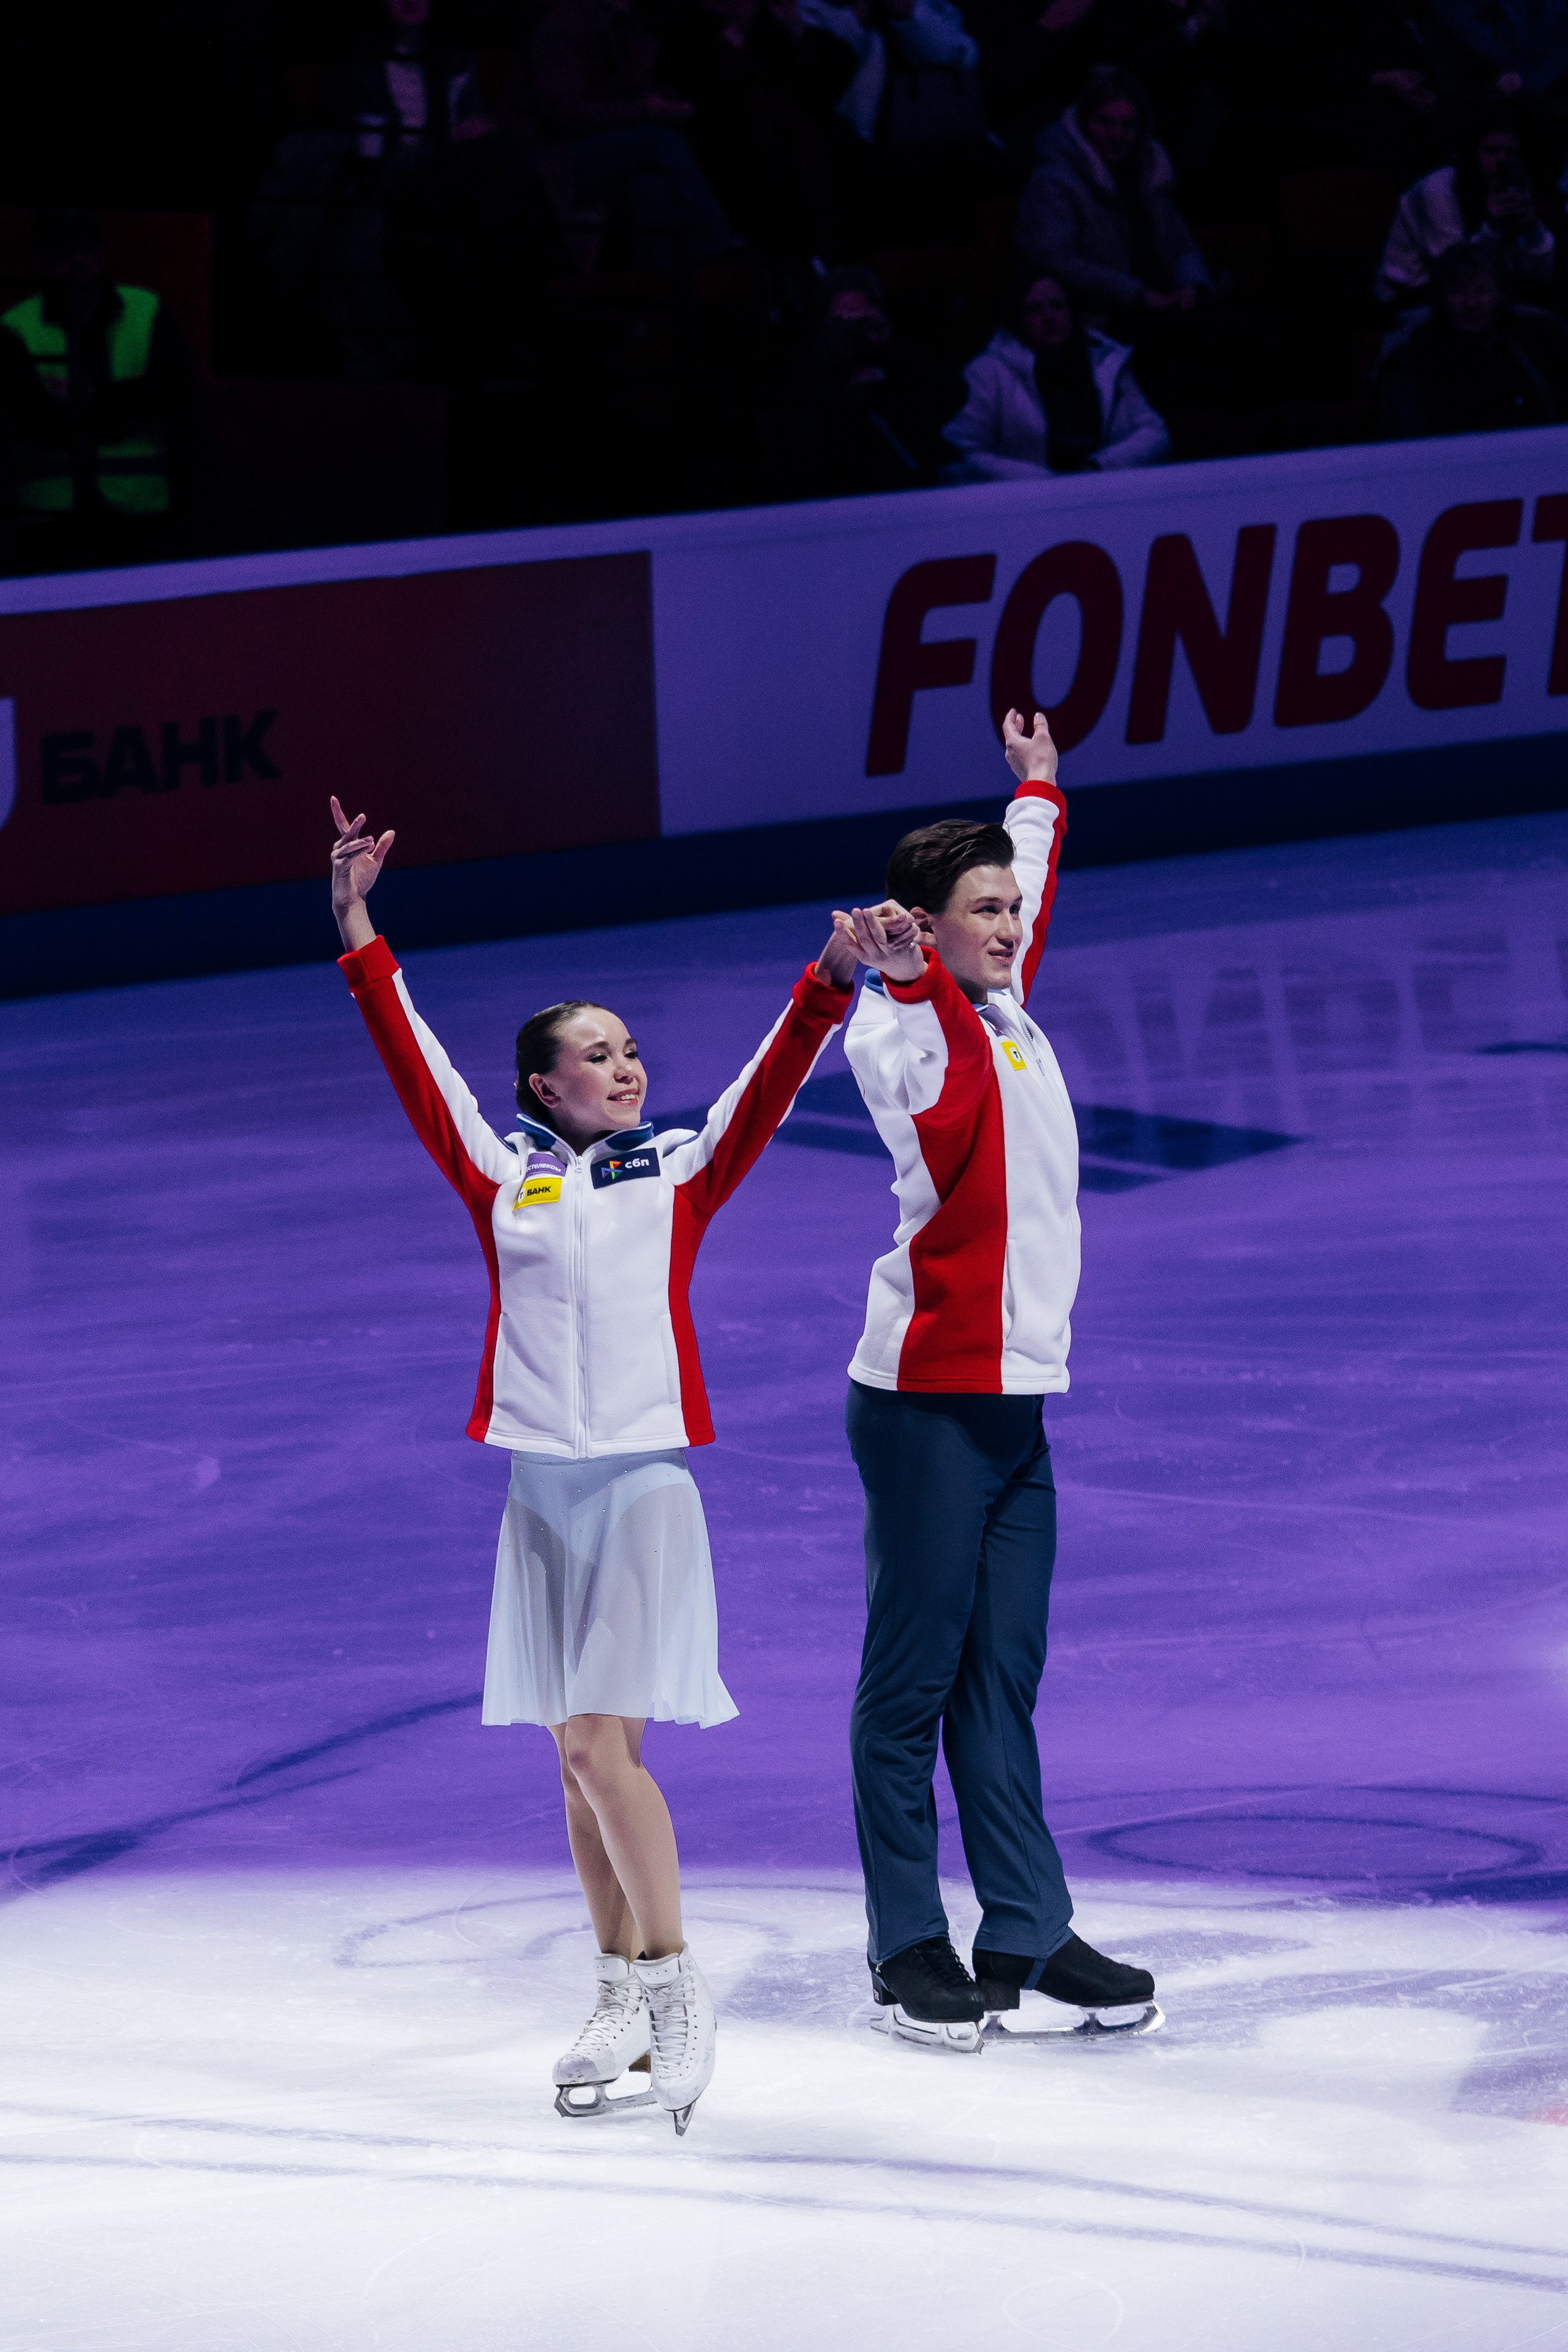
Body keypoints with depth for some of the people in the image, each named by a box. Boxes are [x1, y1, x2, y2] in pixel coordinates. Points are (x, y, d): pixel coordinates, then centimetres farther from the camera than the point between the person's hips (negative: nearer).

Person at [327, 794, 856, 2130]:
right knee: (578, 1754, 7)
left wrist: (832, 978, -17)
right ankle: (625, 1997, 14)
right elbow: (416, 1067, 5)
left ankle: (673, 1980, -2)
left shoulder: (681, 1173, 5)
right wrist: (359, 929, -1)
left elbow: (770, 1085, -4)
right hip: (542, 1483, 3)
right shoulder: (503, 1176, 7)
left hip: (643, 1479, -3)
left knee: (601, 1742, -12)